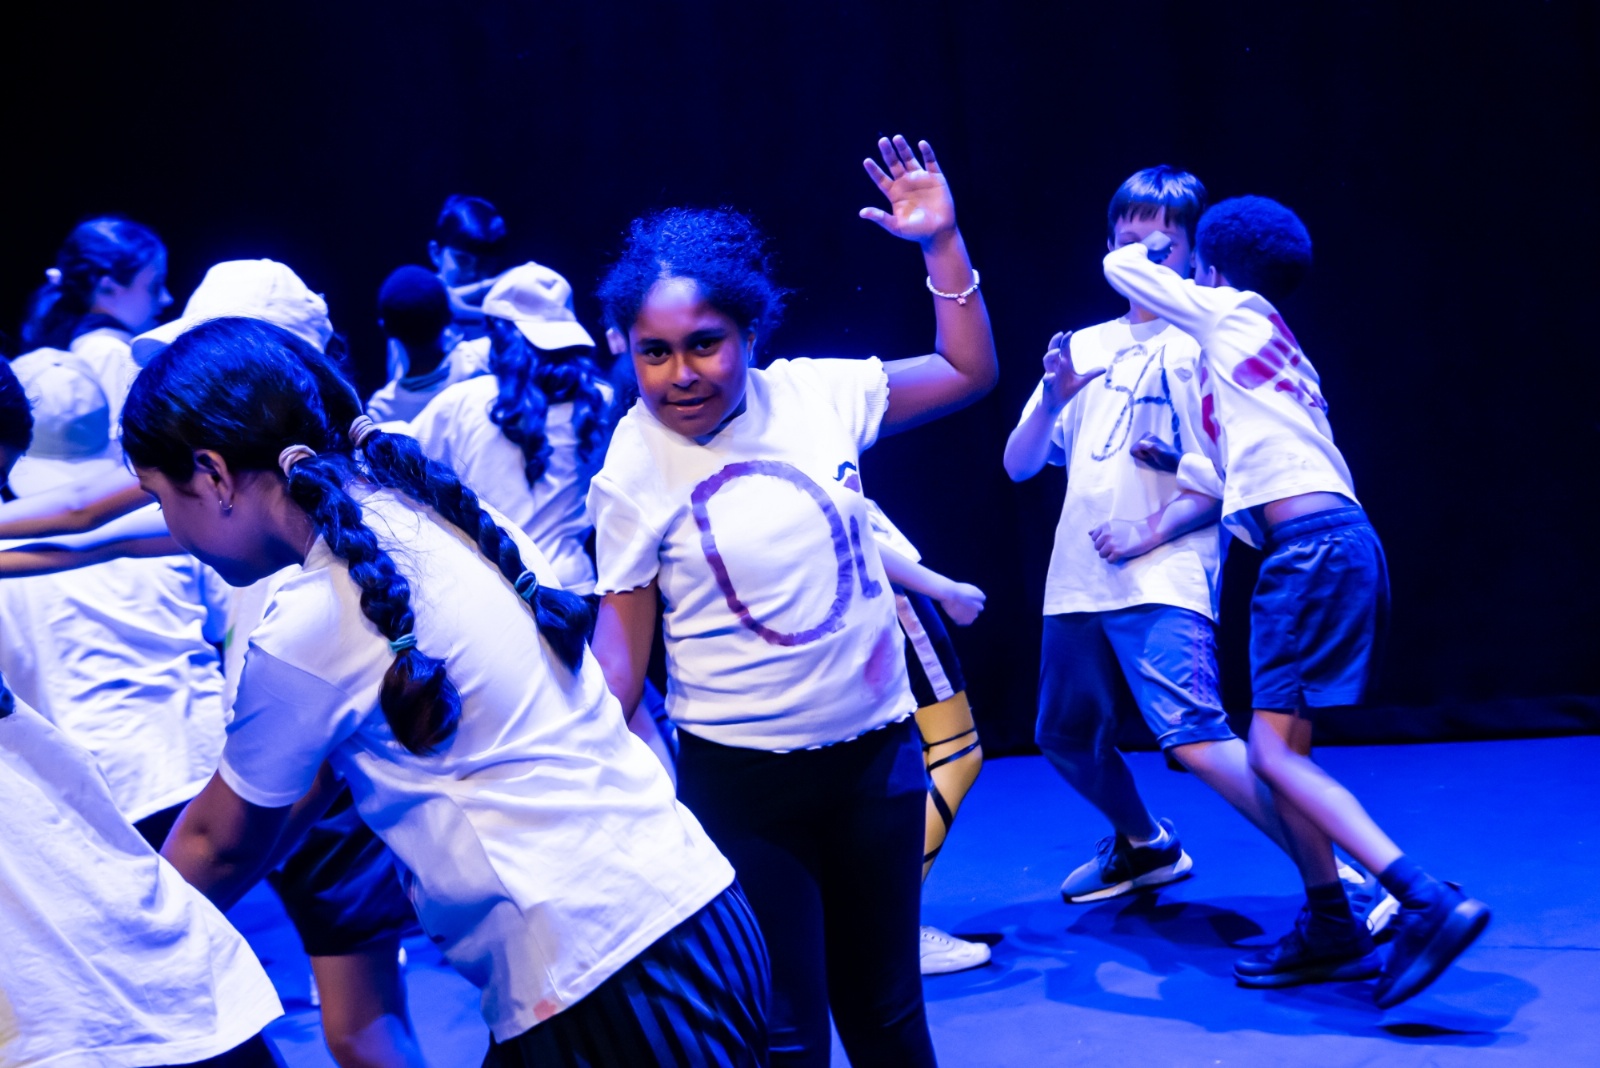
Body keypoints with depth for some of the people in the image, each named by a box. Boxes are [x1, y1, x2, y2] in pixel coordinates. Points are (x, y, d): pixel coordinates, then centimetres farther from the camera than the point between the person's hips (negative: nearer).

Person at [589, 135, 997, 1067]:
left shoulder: (816, 395, -4)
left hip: (877, 753, 3)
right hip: (738, 780, -3)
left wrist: (943, 244, -3)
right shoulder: (632, 471, -10)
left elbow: (970, 373, 6)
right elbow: (623, 637, -6)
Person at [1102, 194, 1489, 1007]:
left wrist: (1160, 251, 31)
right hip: (1331, 542, 9)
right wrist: (1176, 467, 40)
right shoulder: (1276, 352, 27)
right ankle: (1329, 927, 14)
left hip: (1315, 546, -9)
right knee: (1282, 748, 12)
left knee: (1273, 751, -13)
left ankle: (1429, 902, -21)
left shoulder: (1232, 313, 3)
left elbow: (1121, 267, 11)